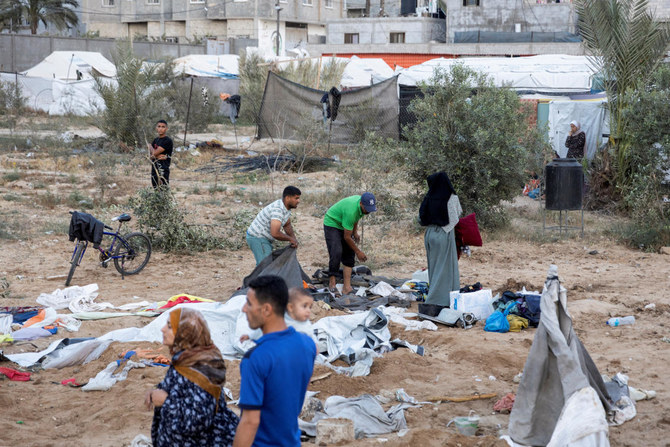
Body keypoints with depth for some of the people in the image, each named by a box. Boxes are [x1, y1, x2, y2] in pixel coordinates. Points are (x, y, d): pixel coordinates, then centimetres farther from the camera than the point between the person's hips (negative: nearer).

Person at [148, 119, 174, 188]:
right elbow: (150, 155, 7)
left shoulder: (168, 141, -10)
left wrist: (150, 147, 6)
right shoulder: (156, 140, 13)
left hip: (163, 170, -7)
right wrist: (158, 156, -13)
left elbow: (154, 153, -15)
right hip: (154, 169, 7)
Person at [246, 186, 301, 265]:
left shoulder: (286, 206, 1)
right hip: (257, 238, -11)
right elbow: (275, 234, -38)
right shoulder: (278, 210, -30)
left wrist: (294, 239, 1)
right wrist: (290, 239, -23)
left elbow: (287, 225, 16)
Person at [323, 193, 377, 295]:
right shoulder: (351, 211, -37)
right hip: (332, 224, -8)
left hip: (344, 225, 8)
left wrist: (355, 232, 9)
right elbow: (347, 237, -27)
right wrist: (358, 251, -17)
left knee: (349, 253, -3)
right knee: (337, 252, -24)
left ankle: (347, 286, -6)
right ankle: (332, 281, -9)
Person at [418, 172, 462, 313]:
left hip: (430, 234, 4)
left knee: (433, 266, 14)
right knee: (445, 267, 1)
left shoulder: (428, 198, -2)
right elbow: (459, 212, 4)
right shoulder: (452, 198, -9)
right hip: (445, 234, -4)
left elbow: (421, 218, 3)